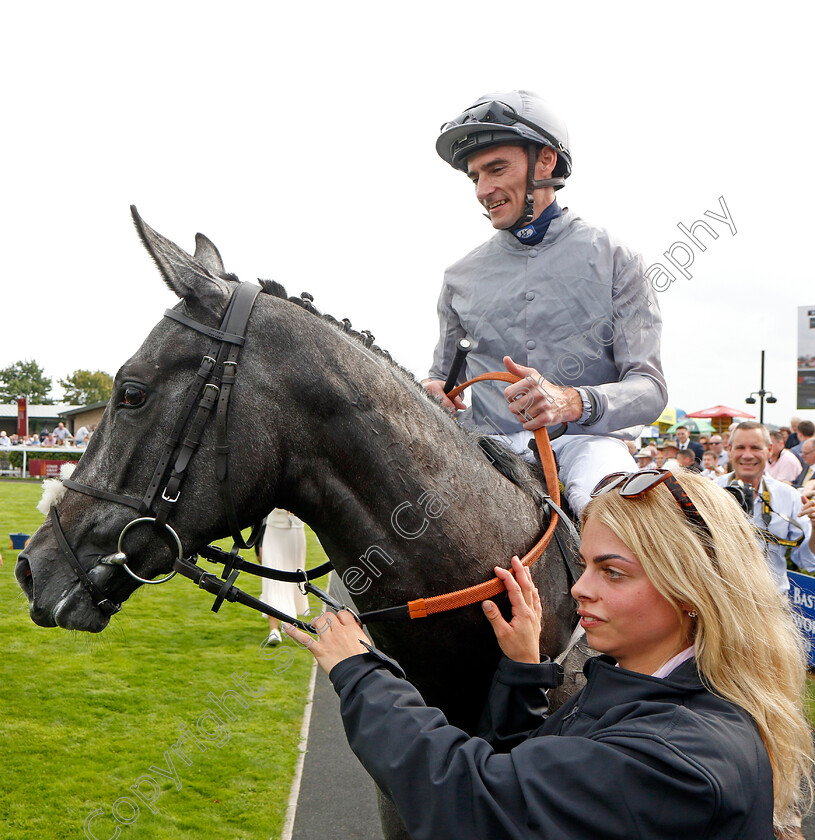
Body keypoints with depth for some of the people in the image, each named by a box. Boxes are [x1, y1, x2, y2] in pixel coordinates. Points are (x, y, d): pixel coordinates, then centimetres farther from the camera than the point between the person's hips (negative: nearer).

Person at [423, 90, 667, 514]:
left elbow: (649, 387, -3)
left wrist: (573, 401, -25)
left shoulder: (614, 260, 4)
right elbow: (444, 373, 26)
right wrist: (433, 390, 0)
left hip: (585, 437, -3)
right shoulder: (461, 276, 14)